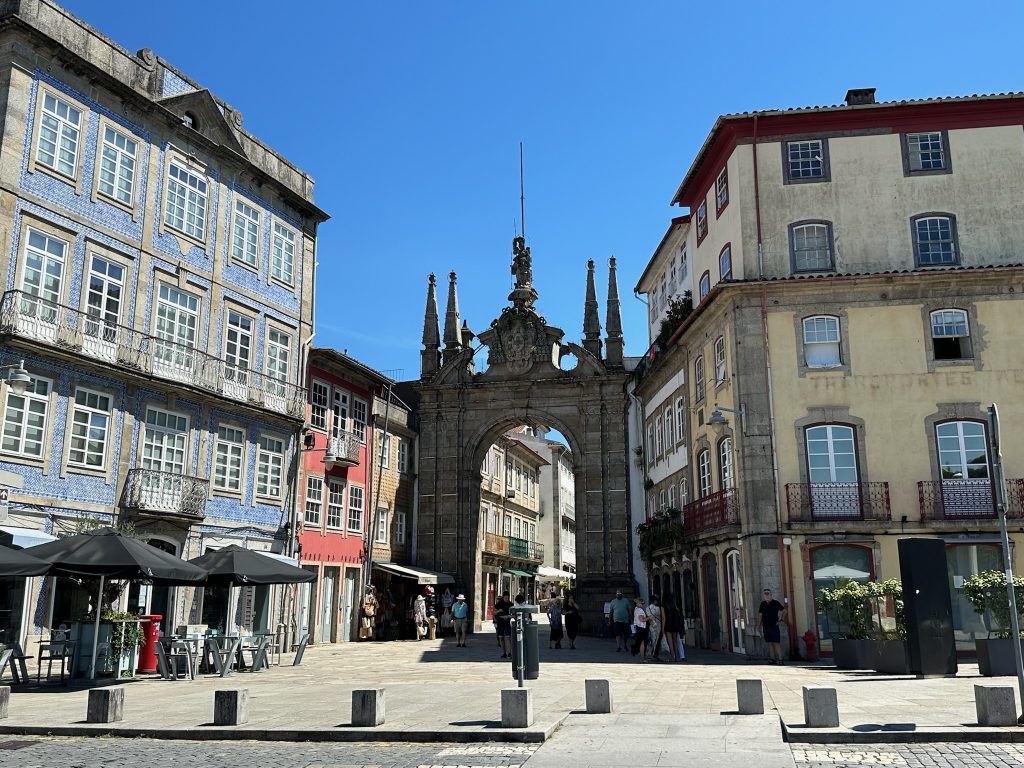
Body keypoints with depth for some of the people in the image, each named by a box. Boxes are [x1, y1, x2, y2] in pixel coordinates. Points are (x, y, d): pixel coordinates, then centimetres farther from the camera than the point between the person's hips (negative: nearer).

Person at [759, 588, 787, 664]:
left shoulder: (775, 603, -3)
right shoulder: (763, 604, 9)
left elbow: (784, 610, 5)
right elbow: (761, 615, 12)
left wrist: (782, 619, -3)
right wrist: (761, 627, 9)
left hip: (774, 626, -4)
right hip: (766, 626, 4)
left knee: (776, 643, -8)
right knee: (769, 643, 6)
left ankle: (780, 660, -7)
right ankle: (772, 659, 10)